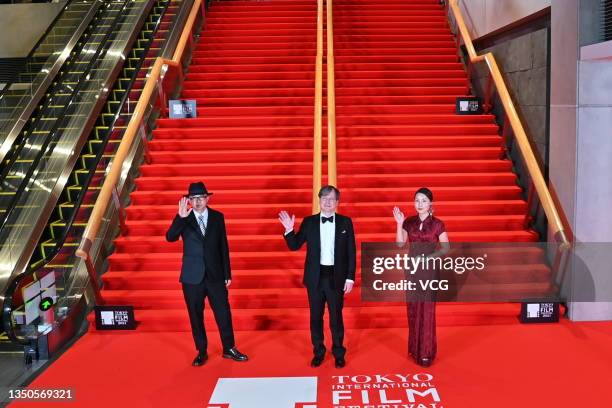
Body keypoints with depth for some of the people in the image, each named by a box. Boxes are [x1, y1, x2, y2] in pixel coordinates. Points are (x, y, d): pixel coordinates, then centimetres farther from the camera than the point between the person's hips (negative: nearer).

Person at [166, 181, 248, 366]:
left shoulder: (217, 217, 2)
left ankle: (229, 348, 23)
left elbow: (223, 246, 5)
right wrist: (181, 217, -32)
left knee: (224, 313, 6)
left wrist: (227, 274, 5)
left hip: (215, 275, 1)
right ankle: (201, 352, 24)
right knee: (196, 316, 8)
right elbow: (170, 237, -19)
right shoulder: (184, 219, -2)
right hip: (192, 277, -1)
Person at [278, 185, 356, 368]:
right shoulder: (309, 222, 1)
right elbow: (294, 246, 2)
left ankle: (339, 353, 24)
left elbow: (351, 252, 0)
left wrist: (350, 277, -4)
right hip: (315, 277, 1)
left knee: (336, 317, 8)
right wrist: (289, 230, -15)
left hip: (336, 277, -1)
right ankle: (318, 352, 26)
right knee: (315, 317, 11)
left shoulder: (345, 222, 0)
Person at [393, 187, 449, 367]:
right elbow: (399, 244, -3)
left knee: (427, 310, 1)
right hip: (412, 269, 3)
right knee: (413, 309, 10)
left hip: (430, 270, -3)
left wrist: (427, 257, -17)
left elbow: (446, 248, -5)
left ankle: (427, 352, 11)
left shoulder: (437, 224, -6)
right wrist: (399, 224, -14)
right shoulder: (409, 222, 3)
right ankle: (414, 347, 23)